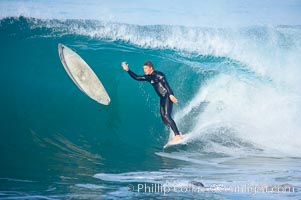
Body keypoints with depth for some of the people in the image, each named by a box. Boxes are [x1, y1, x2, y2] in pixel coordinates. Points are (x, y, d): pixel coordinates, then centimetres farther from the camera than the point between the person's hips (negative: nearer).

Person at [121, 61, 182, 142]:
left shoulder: (158, 75, -11)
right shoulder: (149, 77, 13)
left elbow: (166, 84, -23)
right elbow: (136, 78, 19)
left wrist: (170, 95, -35)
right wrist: (128, 70, 10)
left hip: (168, 96, -9)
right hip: (162, 98, 9)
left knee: (167, 116, -18)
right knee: (164, 119, 2)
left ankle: (178, 135, -19)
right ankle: (177, 133, 8)